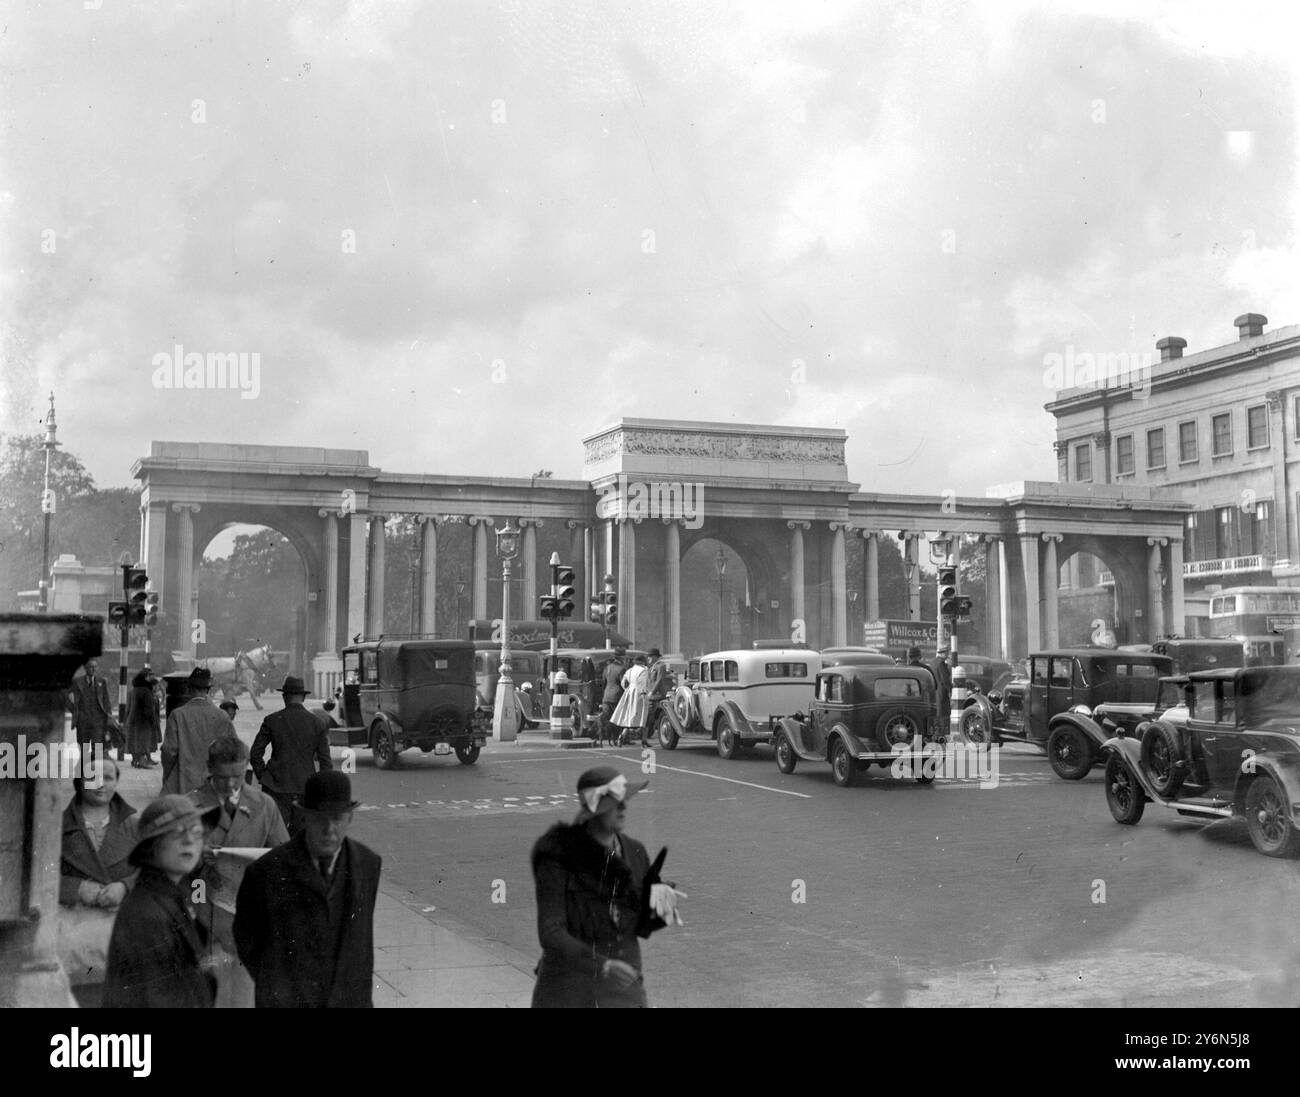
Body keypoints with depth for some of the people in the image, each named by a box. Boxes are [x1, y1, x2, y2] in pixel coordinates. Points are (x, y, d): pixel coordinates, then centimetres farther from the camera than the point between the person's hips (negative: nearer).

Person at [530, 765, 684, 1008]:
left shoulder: (634, 852, 1)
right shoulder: (558, 858, -14)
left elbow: (641, 927, 7)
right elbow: (550, 933, -21)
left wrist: (658, 907, -14)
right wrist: (601, 965, -33)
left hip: (624, 992, 4)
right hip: (567, 990, -3)